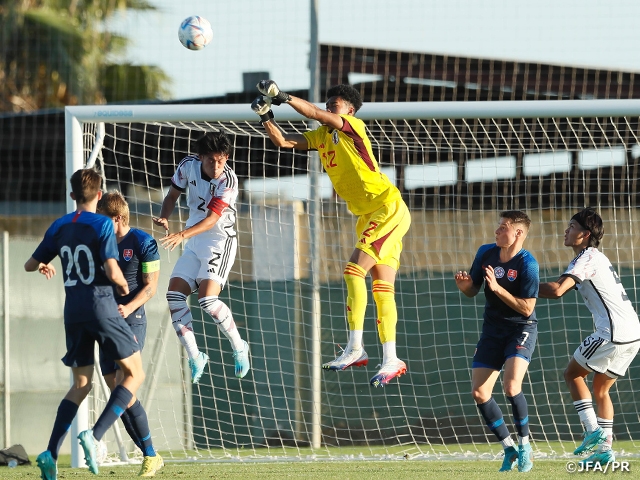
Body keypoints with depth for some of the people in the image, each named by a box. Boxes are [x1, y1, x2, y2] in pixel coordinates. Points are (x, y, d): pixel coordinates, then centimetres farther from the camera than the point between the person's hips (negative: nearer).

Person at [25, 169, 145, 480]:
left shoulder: (59, 227, 7)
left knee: (81, 385, 13)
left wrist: (43, 266, 40)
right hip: (101, 306, -6)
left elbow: (30, 265, 17)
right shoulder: (102, 225, -9)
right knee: (134, 373, 6)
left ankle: (51, 453, -3)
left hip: (73, 312, 6)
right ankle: (95, 436, -12)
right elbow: (112, 272, -19)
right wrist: (123, 286, 3)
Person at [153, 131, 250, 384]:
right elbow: (173, 194, 10)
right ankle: (195, 357, 4)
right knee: (174, 295, -5)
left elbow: (211, 219, -26)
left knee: (207, 299, -22)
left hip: (220, 241, -6)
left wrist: (182, 235, -40)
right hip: (194, 243, 6)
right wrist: (164, 217, -11)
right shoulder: (188, 166, -5)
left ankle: (239, 347, 0)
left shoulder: (228, 181, -21)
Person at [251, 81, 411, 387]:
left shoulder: (353, 126, -8)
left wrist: (285, 97, -23)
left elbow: (316, 114, -23)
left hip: (388, 208, -9)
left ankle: (355, 348, -15)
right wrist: (266, 118, -10)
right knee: (382, 289, 5)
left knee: (354, 270, -16)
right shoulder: (321, 136, 12)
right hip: (368, 215, 9)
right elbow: (283, 141, 6)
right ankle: (390, 360, 4)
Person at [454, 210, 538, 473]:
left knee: (511, 385, -25)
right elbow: (473, 291, 9)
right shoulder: (486, 253, -1)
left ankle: (525, 445, -4)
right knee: (479, 392, -1)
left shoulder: (527, 264, -19)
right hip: (493, 330, 6)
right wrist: (464, 285, -14)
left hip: (522, 329, -6)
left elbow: (527, 308, -21)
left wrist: (497, 288, -28)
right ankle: (509, 448, 14)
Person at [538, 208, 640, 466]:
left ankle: (593, 430, -2)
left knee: (572, 373, 7)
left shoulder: (588, 258, -10)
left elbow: (557, 290, -23)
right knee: (600, 388, 18)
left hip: (614, 334, -9)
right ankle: (604, 448, 12)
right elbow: (561, 289, 24)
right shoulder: (595, 258, 22)